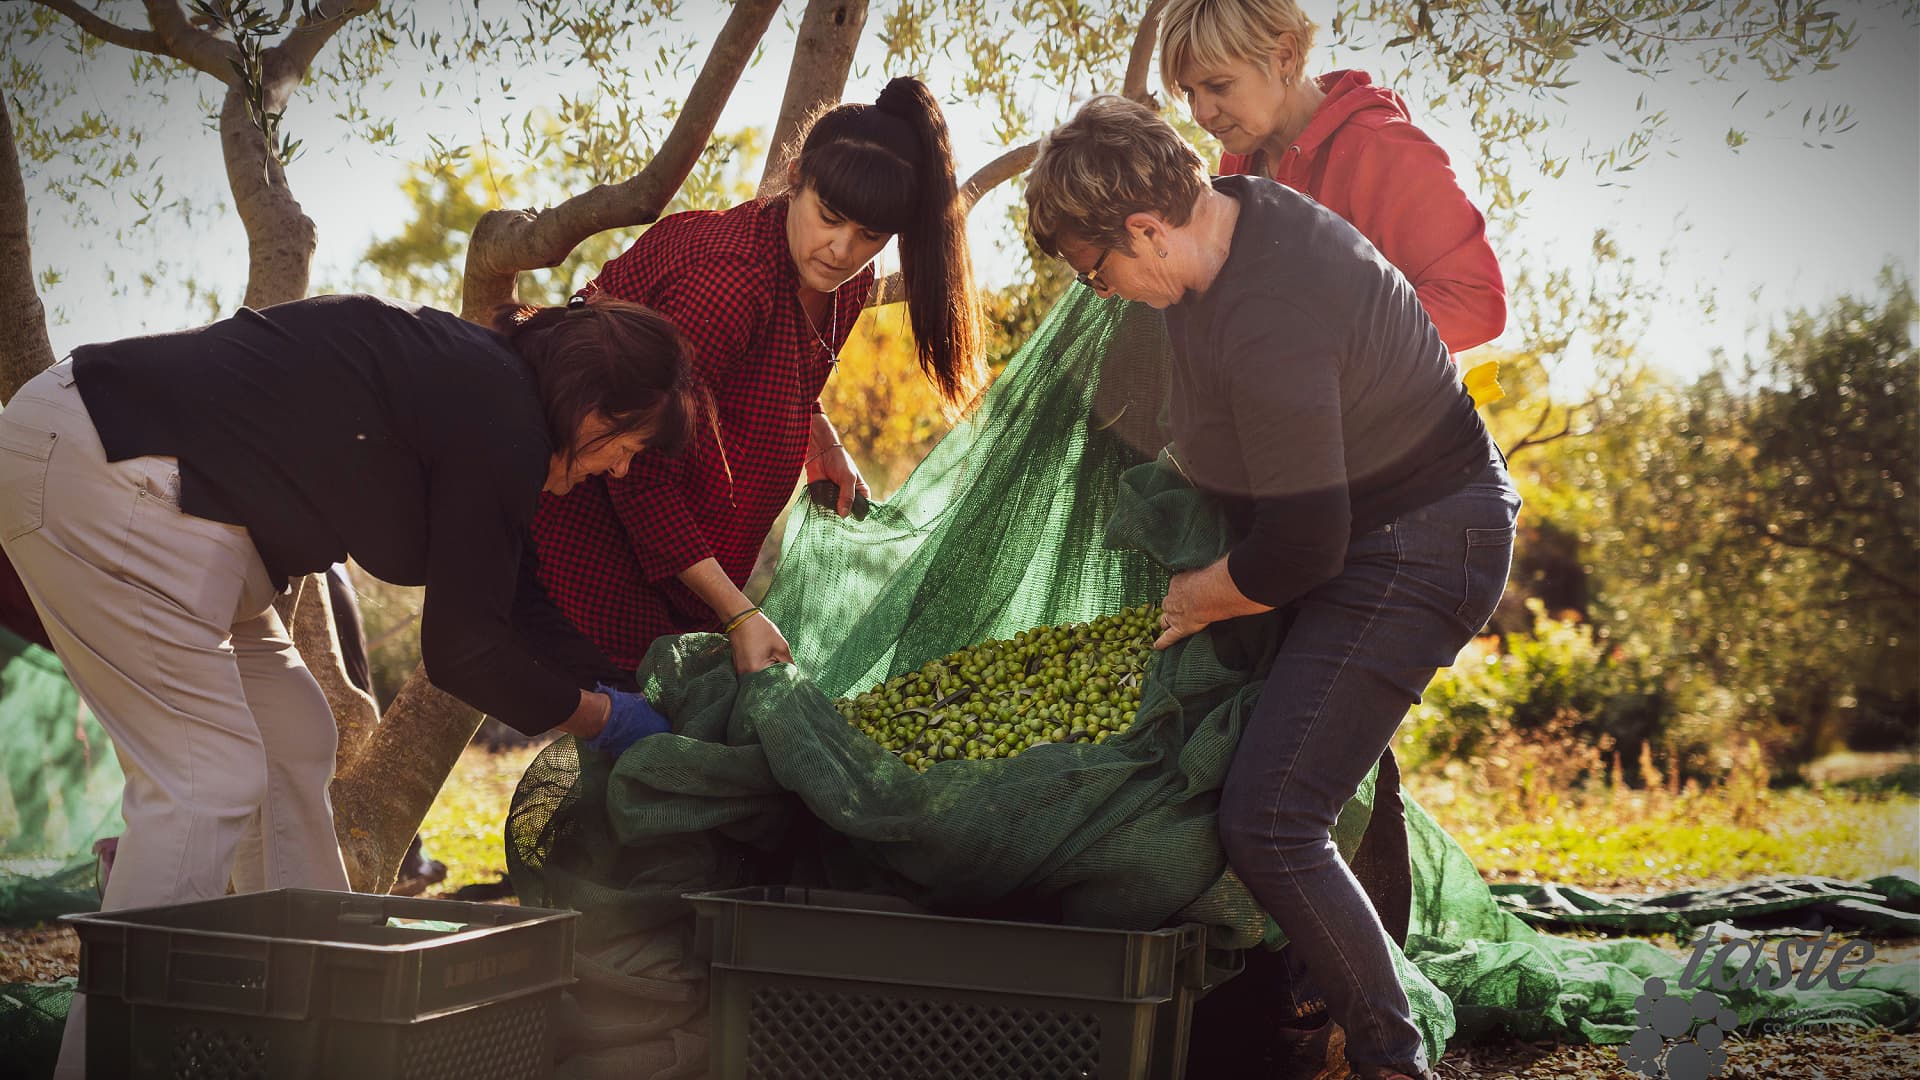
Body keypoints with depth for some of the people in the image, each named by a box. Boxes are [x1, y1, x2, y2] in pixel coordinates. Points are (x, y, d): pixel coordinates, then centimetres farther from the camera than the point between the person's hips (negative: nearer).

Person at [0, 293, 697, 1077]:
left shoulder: (468, 379, 14)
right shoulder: (500, 423, -15)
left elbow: (513, 606, 24)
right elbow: (461, 649, -8)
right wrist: (606, 720, 5)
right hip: (104, 479, -11)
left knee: (292, 741, 13)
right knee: (206, 776, -10)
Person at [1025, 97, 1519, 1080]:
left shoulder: (1266, 327, -32)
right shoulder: (1234, 208, -1)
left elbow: (1301, 549, -27)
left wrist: (1195, 601, -7)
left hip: (1410, 559, -11)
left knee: (1267, 821, -16)